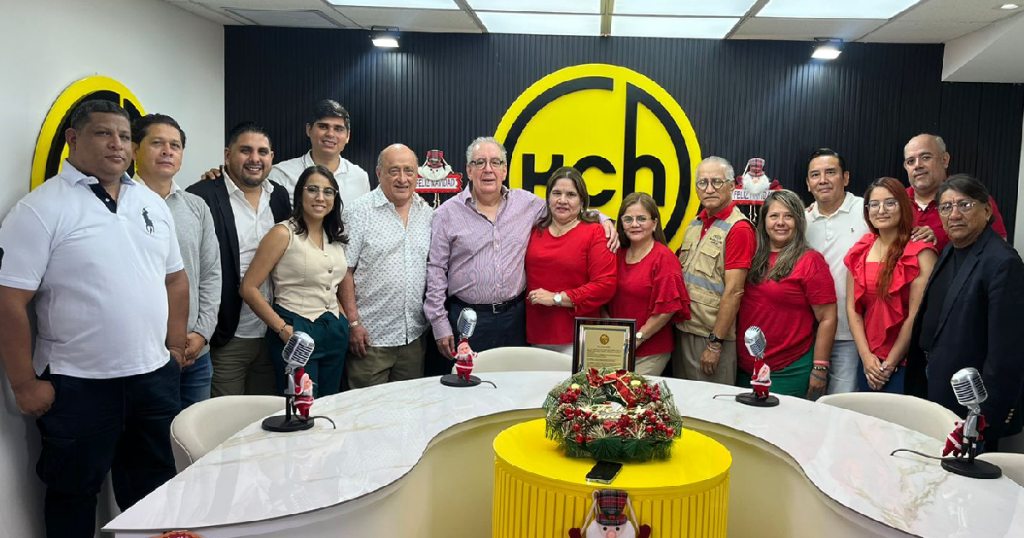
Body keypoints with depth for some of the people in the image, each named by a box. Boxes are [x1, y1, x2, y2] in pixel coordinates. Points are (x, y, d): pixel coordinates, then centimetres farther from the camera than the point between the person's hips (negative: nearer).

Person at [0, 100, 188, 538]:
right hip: (77, 385, -5)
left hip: (155, 375, 5)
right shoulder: (41, 209, -10)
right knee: (74, 494, 13)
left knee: (155, 486, 18)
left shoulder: (153, 204, 8)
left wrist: (175, 345, 9)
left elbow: (175, 277, 14)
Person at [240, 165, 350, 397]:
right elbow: (248, 288, -11)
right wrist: (281, 328, -12)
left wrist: (346, 320, 8)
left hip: (335, 333, 6)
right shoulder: (284, 233, -8)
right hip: (296, 332, -6)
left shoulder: (336, 237, 11)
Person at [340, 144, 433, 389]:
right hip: (370, 335, -4)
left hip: (415, 336, 5)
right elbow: (344, 272, -7)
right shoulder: (359, 212, -6)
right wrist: (353, 323, -11)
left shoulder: (427, 214, 9)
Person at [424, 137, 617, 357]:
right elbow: (436, 271, -1)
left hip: (514, 316, 3)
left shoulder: (526, 202, 6)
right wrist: (439, 324, -4)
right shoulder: (448, 213, -1)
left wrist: (602, 219, 5)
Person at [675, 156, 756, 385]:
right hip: (682, 331, 7)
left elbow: (733, 291, -17)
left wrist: (715, 343, -18)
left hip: (712, 335, -7)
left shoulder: (738, 229, -14)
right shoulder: (694, 225, 11)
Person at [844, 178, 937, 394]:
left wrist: (889, 364, -11)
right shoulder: (860, 251, 7)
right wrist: (866, 355, -5)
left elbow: (916, 316, -13)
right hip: (868, 362, 5)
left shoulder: (920, 253, -9)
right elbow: (852, 307, 5)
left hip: (904, 363, -5)